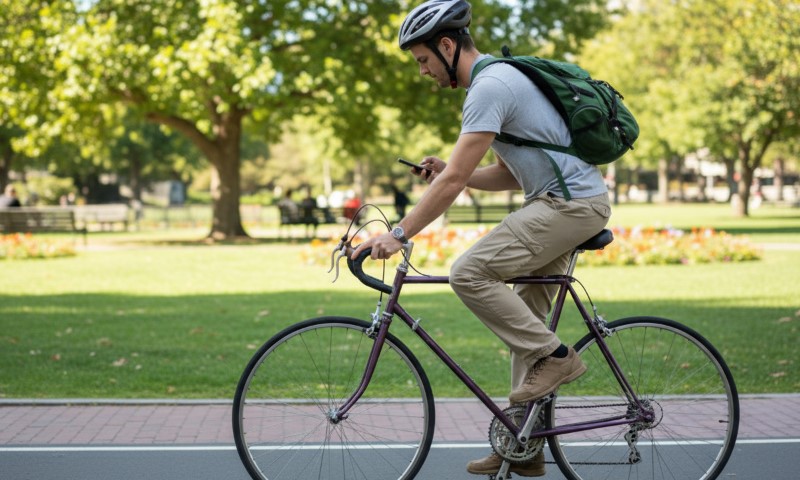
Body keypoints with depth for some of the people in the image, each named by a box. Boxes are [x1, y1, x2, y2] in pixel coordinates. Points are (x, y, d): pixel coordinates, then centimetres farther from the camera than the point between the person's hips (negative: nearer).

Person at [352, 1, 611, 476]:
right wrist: (448, 172, 6)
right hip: (570, 203, 11)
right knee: (523, 320, 11)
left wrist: (398, 234, -21)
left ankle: (554, 356, -7)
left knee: (470, 273, -19)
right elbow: (510, 174, 21)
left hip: (569, 202, -11)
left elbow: (454, 179, -22)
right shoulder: (499, 78, 17)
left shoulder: (489, 86, -16)